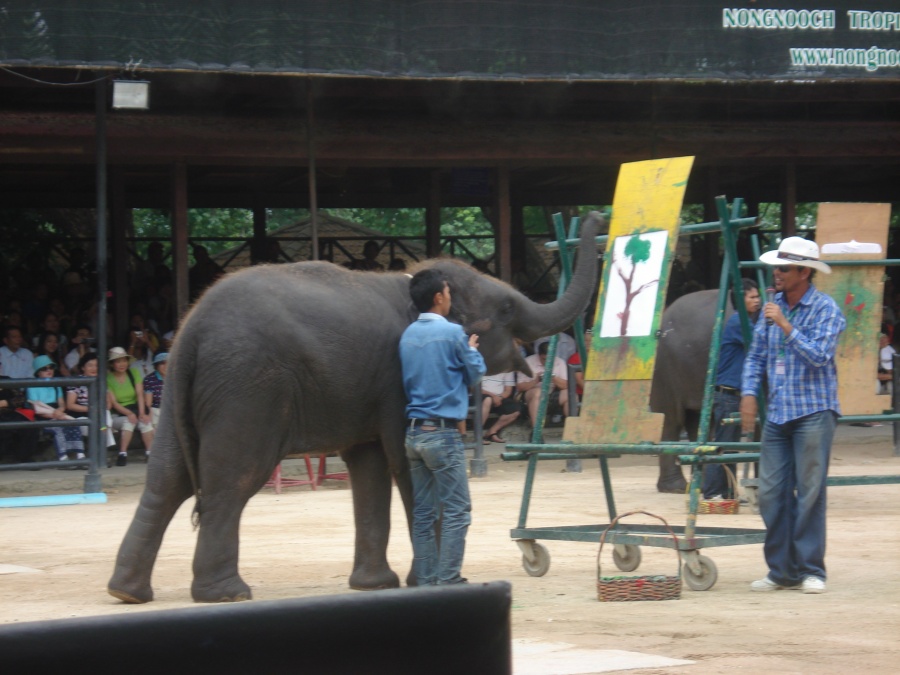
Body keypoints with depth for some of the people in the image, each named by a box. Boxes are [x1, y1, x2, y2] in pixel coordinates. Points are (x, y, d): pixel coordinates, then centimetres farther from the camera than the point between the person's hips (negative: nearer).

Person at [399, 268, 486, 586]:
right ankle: (447, 580, -6)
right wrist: (472, 349, 21)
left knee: (423, 513, 8)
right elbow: (476, 372, 1)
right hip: (443, 432, -7)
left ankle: (426, 579, 9)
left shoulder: (408, 335, 10)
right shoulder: (451, 333, -10)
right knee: (456, 511, -2)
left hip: (414, 432, 7)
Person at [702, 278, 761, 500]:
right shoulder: (737, 322, -13)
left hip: (736, 394, 10)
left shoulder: (747, 320, 16)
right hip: (727, 394, -10)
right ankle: (711, 493, -6)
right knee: (723, 444, -8)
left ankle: (726, 492, 15)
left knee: (731, 445, 11)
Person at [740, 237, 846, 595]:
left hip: (813, 412, -6)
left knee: (809, 492, -6)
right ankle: (781, 571, 9)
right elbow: (756, 356, 17)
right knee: (771, 494, 2)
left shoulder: (826, 310, -5)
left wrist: (785, 326, -20)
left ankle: (811, 571, 1)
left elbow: (820, 356, -17)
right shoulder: (773, 305, 12)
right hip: (777, 414, 6)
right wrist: (749, 393, 4)